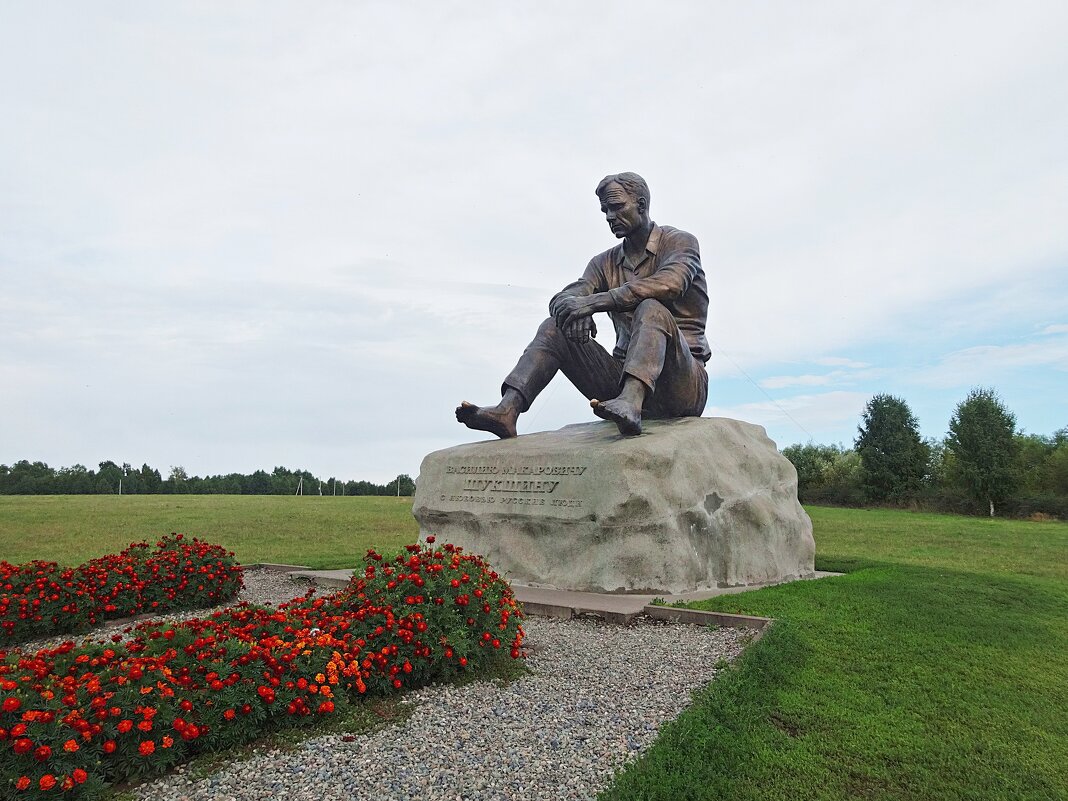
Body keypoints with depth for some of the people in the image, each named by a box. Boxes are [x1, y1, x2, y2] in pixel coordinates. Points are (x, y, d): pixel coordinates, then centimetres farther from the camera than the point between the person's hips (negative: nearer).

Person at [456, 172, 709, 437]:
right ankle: (507, 410, -27)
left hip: (682, 383, -4)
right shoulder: (604, 263, 17)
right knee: (555, 327, -9)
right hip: (624, 376, 5)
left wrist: (595, 301, -29)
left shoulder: (679, 241, 2)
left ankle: (631, 403, -54)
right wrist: (573, 306, -26)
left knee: (651, 309, -31)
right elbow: (561, 298, 1)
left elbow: (670, 283, -22)